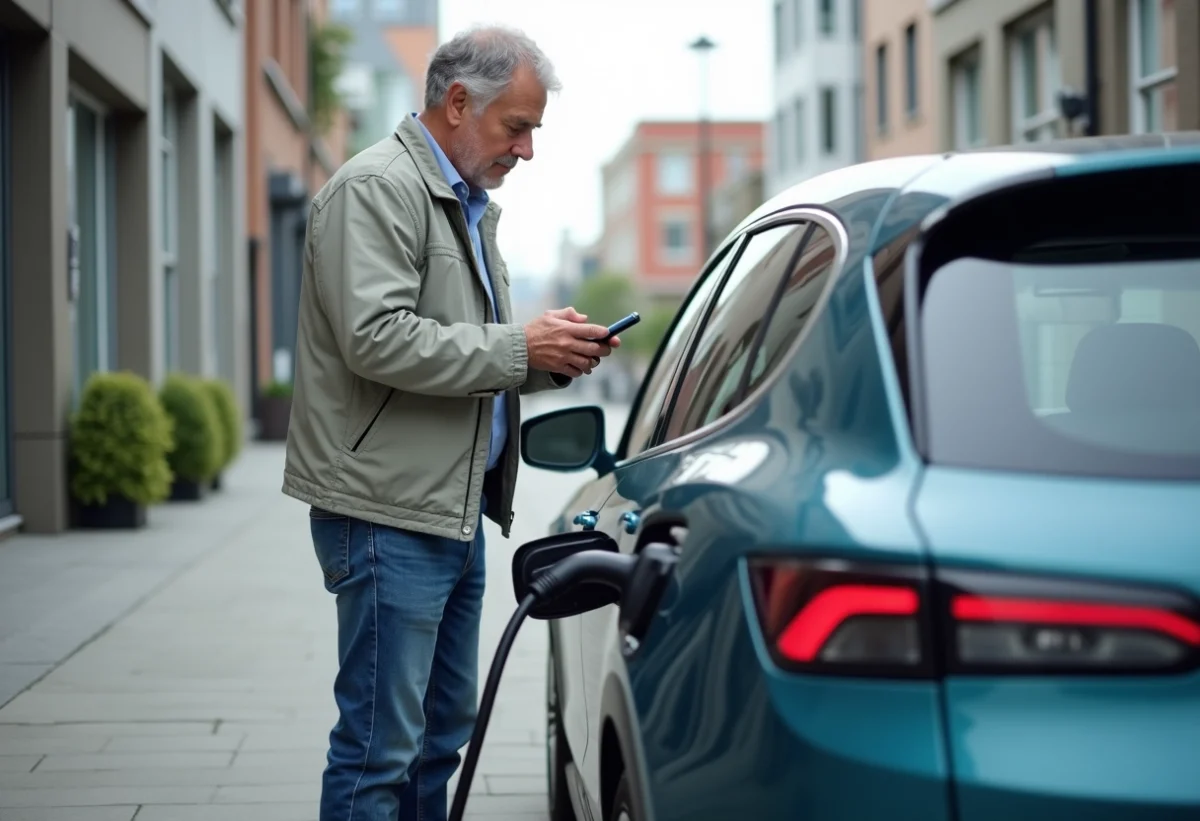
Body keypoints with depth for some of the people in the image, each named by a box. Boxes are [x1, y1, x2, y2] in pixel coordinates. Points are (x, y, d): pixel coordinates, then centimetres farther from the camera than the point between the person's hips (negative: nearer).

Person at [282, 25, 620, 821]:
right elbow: (377, 338, -23)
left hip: (455, 507, 10)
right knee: (380, 746, -6)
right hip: (389, 510, -10)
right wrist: (521, 347, -18)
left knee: (445, 727, 16)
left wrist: (552, 357, 5)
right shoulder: (375, 189, -11)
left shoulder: (470, 203, 20)